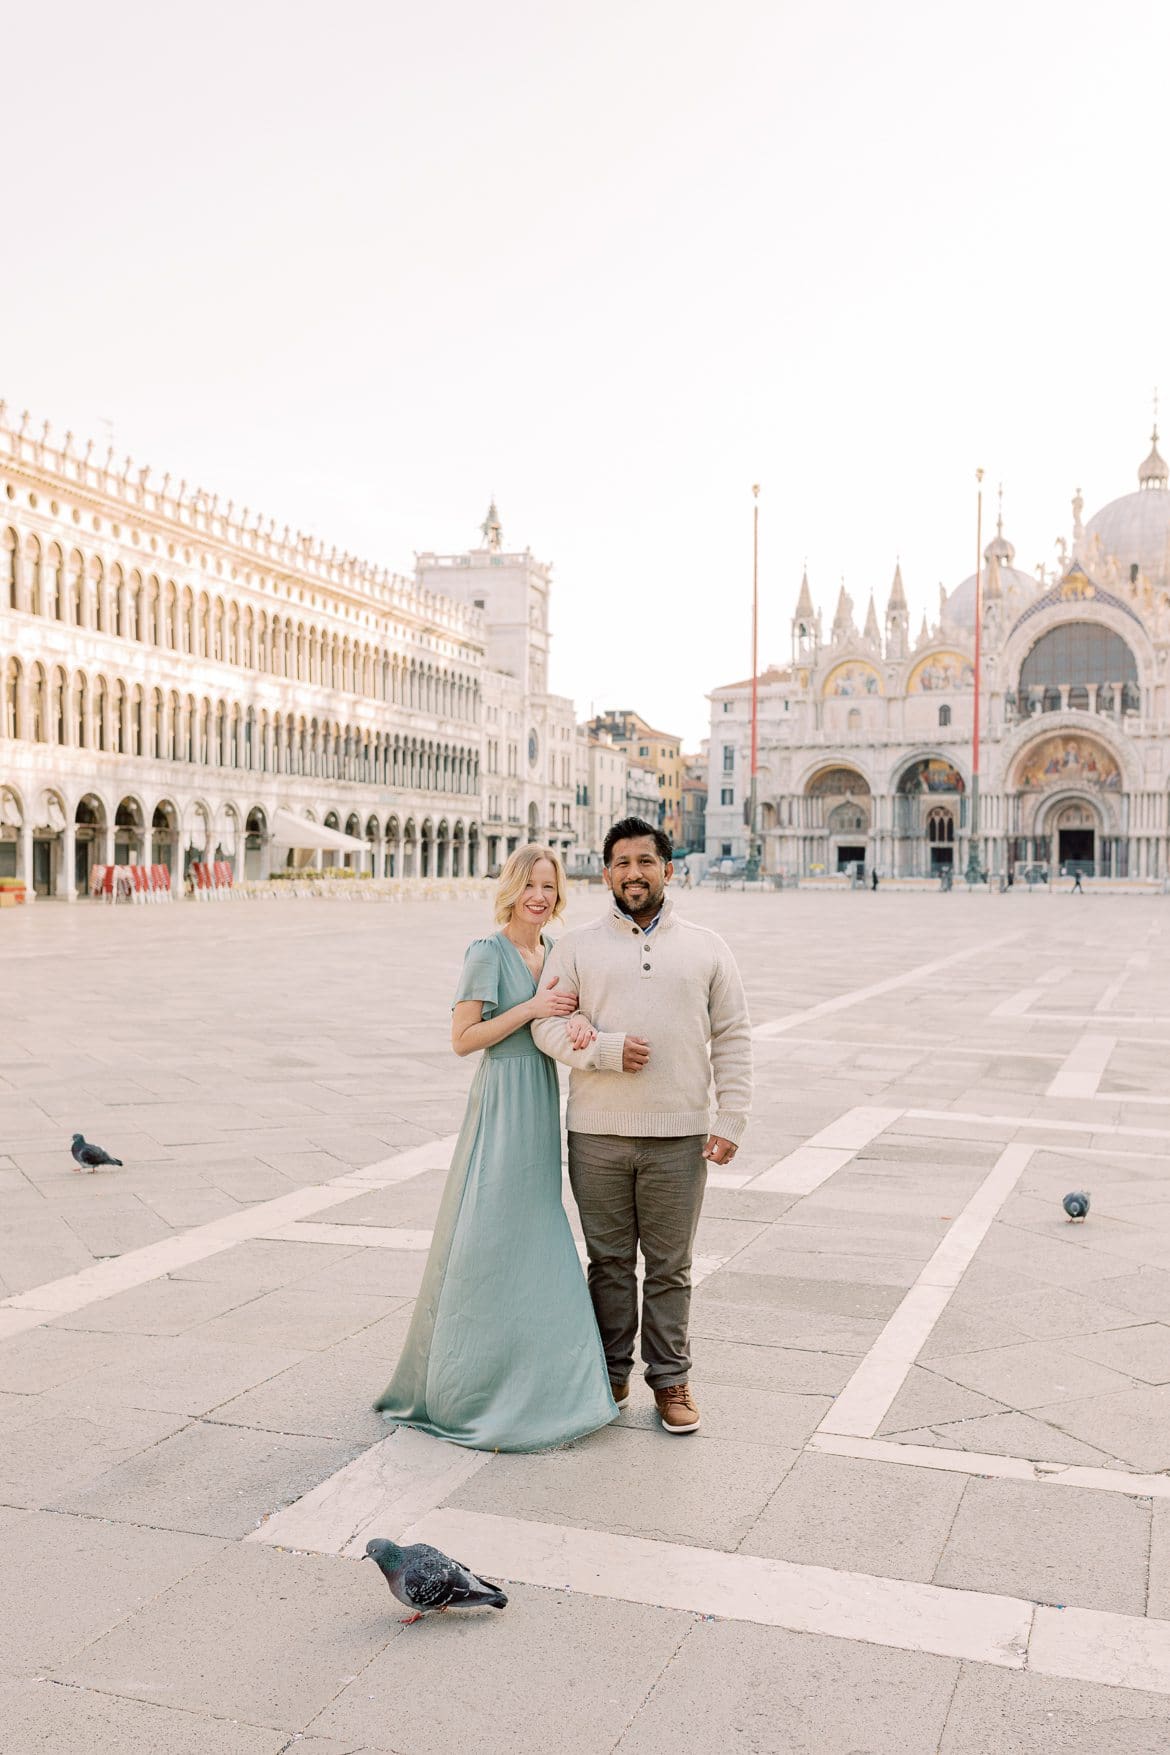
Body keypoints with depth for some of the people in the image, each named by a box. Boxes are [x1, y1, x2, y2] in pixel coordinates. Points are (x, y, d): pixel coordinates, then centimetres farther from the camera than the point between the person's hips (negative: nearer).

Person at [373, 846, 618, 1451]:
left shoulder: (553, 949, 9)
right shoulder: (488, 952, -11)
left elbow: (558, 1022, 12)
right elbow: (463, 1038, -14)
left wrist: (576, 1022, -11)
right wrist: (533, 1009, -18)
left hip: (542, 1105, 7)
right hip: (501, 1101, -7)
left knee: (534, 1240, 14)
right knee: (488, 1240, -1)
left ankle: (527, 1380, 28)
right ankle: (459, 1386, 13)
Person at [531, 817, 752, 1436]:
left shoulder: (706, 948, 8)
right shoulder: (578, 946, 7)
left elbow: (732, 1038, 7)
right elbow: (546, 1024, 1)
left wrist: (731, 1121, -1)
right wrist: (608, 1050, -15)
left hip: (679, 1137, 0)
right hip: (597, 1134, 0)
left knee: (670, 1267, 7)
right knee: (609, 1261, 9)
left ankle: (670, 1378, 21)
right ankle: (611, 1374, 24)